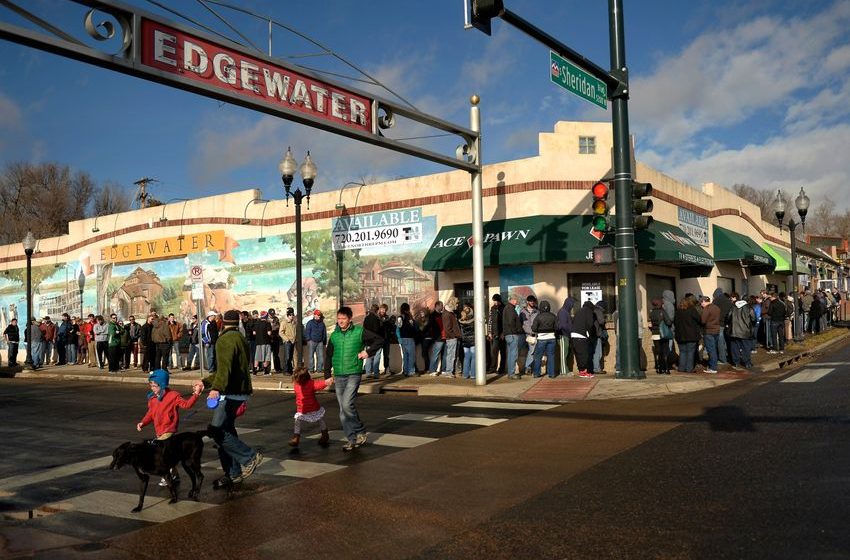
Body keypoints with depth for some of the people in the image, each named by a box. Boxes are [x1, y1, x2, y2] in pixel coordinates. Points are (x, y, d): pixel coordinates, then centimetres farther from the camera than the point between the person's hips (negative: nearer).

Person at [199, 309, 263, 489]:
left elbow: (225, 367, -28)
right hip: (241, 391, 10)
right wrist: (205, 382, 27)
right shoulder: (241, 339, 19)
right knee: (226, 430, 12)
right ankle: (233, 474, 15)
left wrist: (217, 388, -38)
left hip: (231, 393, -10)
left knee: (216, 430, -11)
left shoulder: (225, 340, -11)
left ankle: (249, 457, -8)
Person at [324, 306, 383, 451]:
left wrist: (368, 352, -10)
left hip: (354, 374, -5)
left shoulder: (359, 332, -3)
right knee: (343, 411, 5)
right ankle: (352, 439, 14)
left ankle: (360, 431, 2)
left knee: (347, 404, -19)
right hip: (339, 376, 5)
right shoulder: (334, 335, 8)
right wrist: (327, 375, 9)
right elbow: (329, 356, 15)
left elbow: (379, 340, 0)